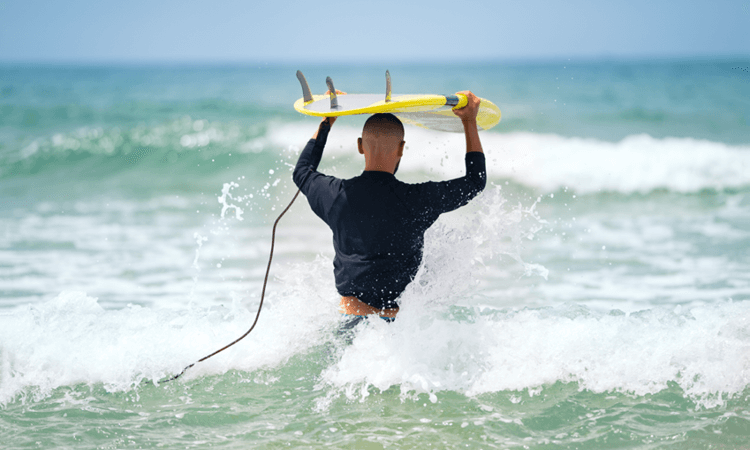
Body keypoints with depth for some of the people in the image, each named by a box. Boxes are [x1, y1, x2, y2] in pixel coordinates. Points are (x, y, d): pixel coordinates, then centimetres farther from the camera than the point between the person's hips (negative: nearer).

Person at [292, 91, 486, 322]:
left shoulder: (337, 194, 0)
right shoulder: (417, 201, -9)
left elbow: (302, 172, 26)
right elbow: (475, 180, 8)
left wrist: (327, 121, 32)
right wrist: (470, 121, 15)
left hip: (346, 316, 4)